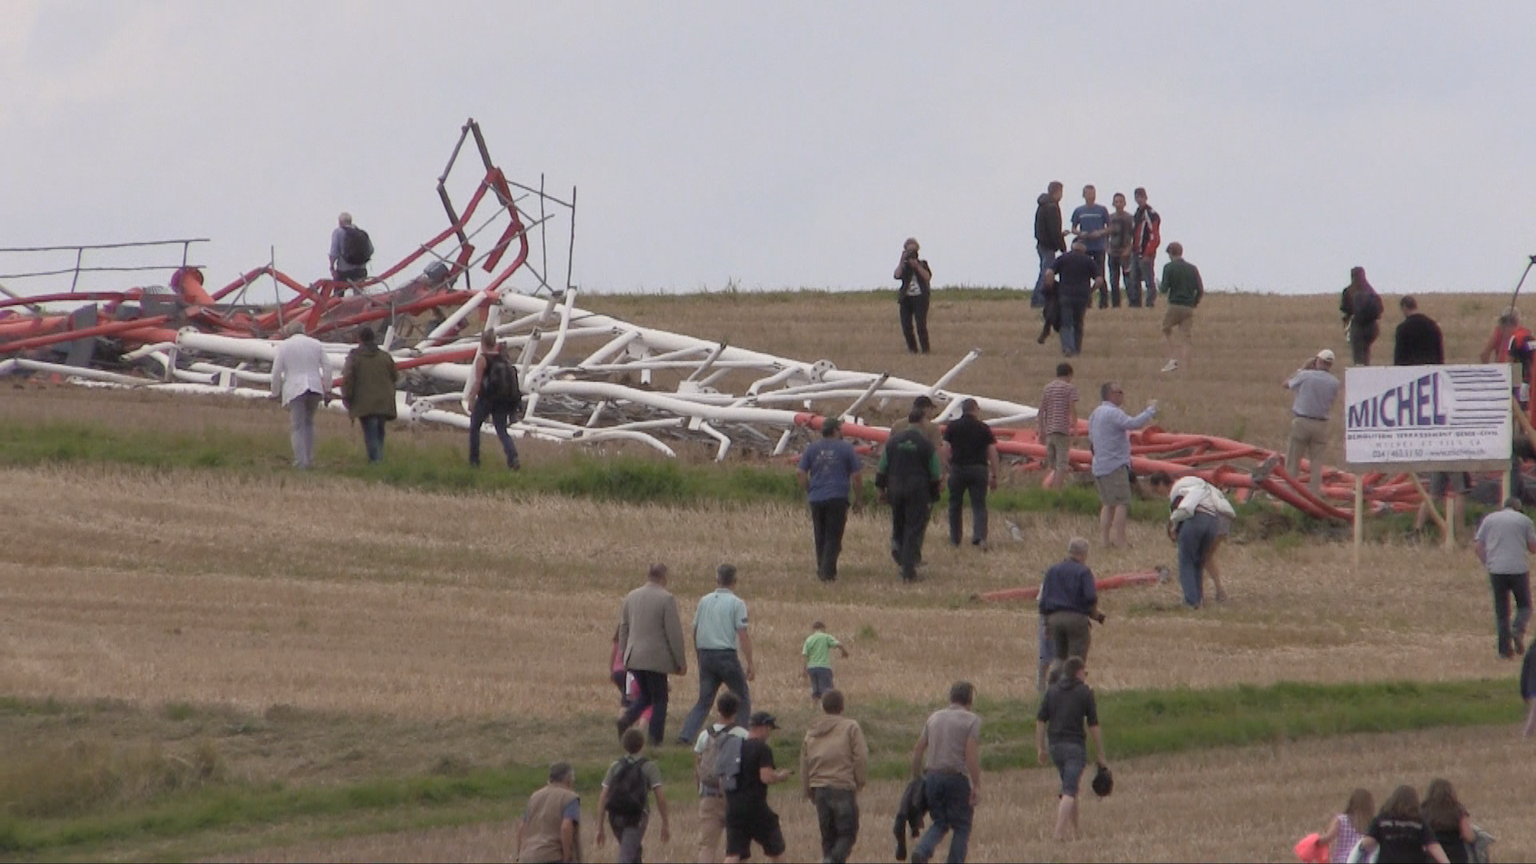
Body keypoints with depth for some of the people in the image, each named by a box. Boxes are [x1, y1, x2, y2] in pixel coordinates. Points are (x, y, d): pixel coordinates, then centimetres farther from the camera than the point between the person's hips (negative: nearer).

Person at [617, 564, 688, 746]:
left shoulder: (631, 597, 7)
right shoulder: (666, 599, -11)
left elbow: (623, 628, 14)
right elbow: (674, 632, -10)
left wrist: (625, 655, 23)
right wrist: (681, 661, -2)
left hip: (634, 658, 5)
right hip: (656, 658, -5)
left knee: (645, 696, 17)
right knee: (659, 700, 5)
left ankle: (626, 719, -7)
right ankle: (656, 739, 3)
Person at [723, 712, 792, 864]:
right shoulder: (762, 748, -9)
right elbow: (766, 777, -19)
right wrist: (780, 776, 2)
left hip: (732, 806, 5)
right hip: (756, 806, -5)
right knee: (776, 851, 12)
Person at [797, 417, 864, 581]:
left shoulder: (812, 449, 9)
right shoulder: (846, 449, 0)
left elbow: (800, 473, 4)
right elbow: (857, 476, -2)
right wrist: (857, 498, 9)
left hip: (816, 499, 4)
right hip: (838, 498, -4)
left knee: (820, 537, 15)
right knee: (833, 537, -2)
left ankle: (822, 569, 21)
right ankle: (827, 571, -13)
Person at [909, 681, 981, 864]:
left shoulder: (934, 717, 12)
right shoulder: (971, 720, -5)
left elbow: (918, 750, 10)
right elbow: (972, 755, -14)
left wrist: (917, 777, 19)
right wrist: (977, 787, -13)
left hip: (932, 776, 5)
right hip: (956, 778, -5)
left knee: (939, 823, 15)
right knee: (961, 827, 8)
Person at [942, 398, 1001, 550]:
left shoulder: (952, 427, 0)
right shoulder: (983, 428, 0)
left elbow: (946, 450, -5)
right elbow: (992, 453, -1)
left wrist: (949, 467, 8)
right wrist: (994, 476, 4)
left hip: (958, 469, 0)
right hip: (979, 469, 0)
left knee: (955, 505, 14)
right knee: (979, 506, 0)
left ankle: (955, 539, 20)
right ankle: (980, 537, -18)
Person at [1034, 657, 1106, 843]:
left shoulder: (1052, 691, 9)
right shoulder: (1085, 692, -4)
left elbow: (1040, 721, 5)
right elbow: (1093, 726, -4)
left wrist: (1040, 748, 9)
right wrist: (1100, 755, 2)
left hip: (1055, 745, 5)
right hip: (1075, 744, -5)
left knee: (1071, 787, 19)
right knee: (1069, 791, -9)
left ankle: (1073, 831, 21)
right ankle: (1060, 831, -22)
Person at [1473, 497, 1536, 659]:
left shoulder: (1490, 519, 11)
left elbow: (1477, 546, 5)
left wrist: (1487, 564, 12)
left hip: (1496, 569, 2)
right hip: (1519, 569, -2)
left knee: (1501, 611, 7)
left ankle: (1505, 648, 4)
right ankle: (1518, 630, -16)